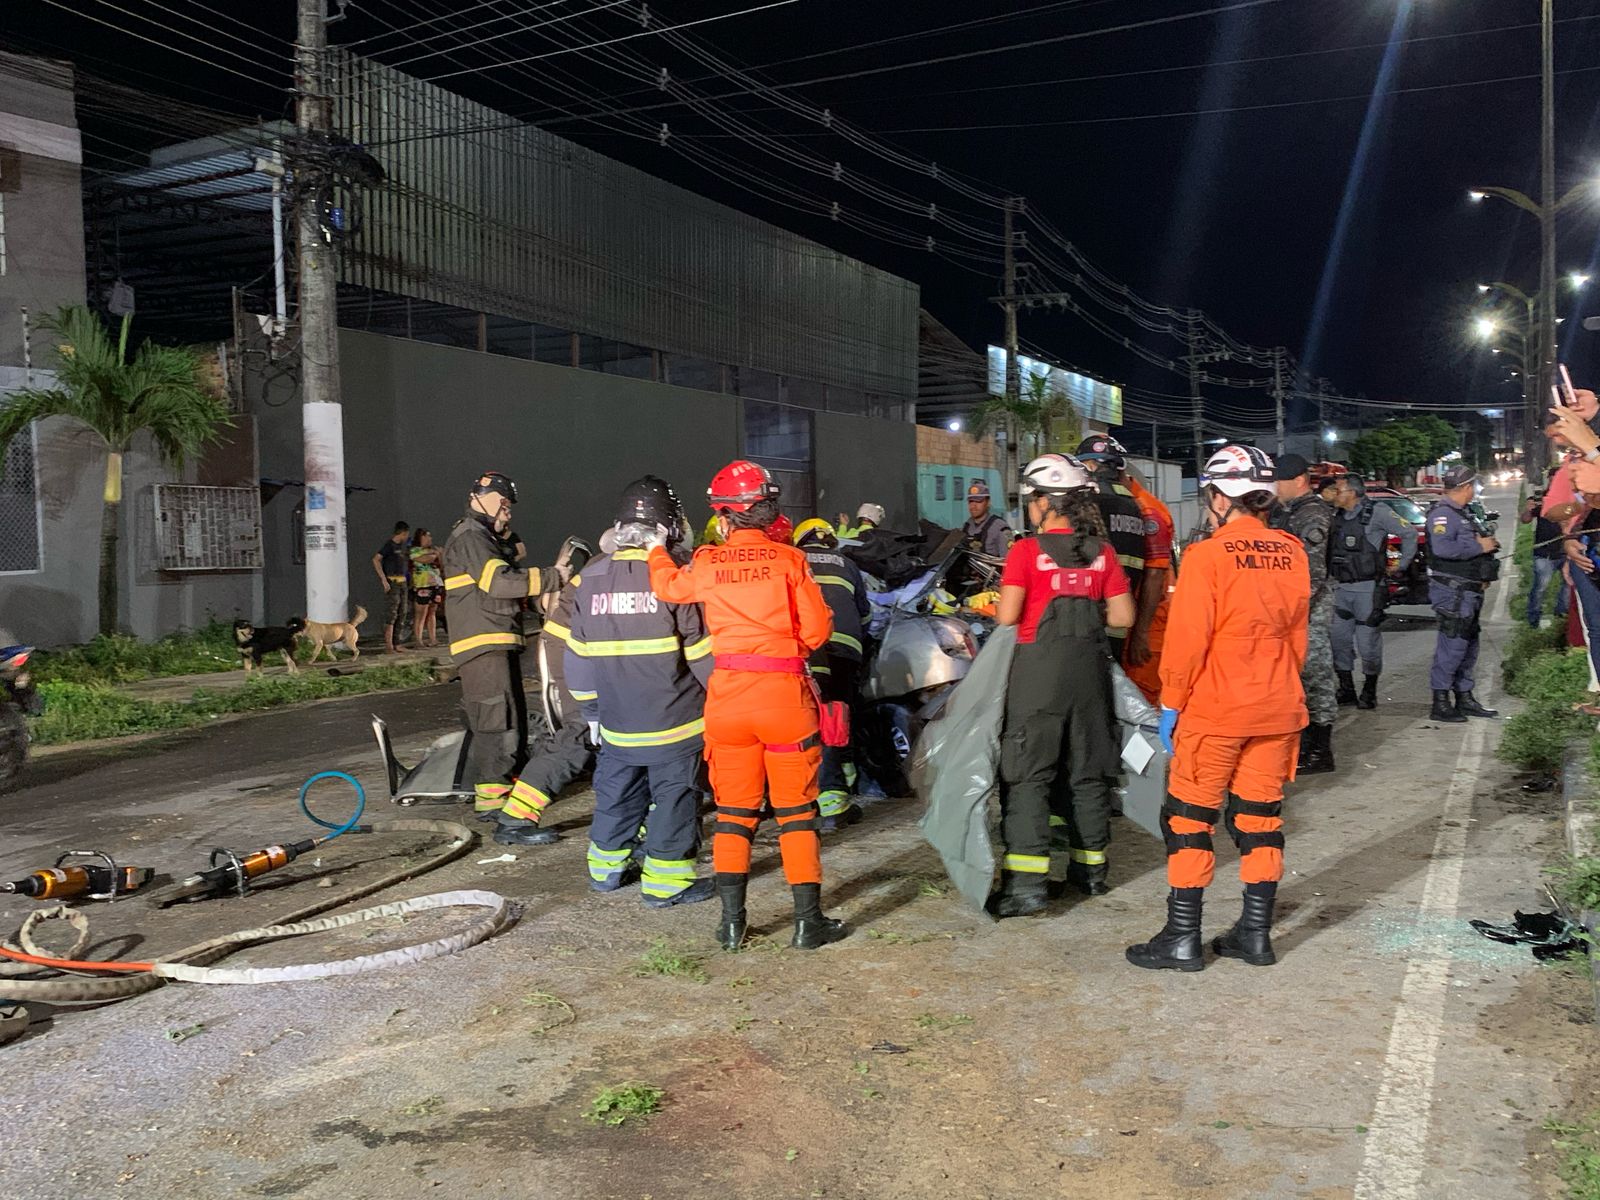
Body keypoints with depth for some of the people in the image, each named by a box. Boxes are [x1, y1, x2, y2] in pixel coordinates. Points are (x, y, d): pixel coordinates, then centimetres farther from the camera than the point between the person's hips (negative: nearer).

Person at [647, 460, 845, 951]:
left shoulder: (706, 563, 1)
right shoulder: (789, 559, -4)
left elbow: (667, 586, 21)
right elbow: (817, 631, -4)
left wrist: (658, 550, 41)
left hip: (728, 695, 2)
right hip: (785, 694, -1)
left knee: (734, 810, 13)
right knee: (796, 810, 8)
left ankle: (731, 923, 13)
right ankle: (808, 921, 11)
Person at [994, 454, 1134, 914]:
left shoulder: (1027, 551, -10)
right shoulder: (1101, 552, 4)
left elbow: (1008, 616, -14)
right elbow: (1123, 616, 3)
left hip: (1039, 665, -5)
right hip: (1089, 665, 5)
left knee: (1027, 774, -2)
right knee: (1087, 770, 16)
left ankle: (1026, 881, -8)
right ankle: (1090, 867, 27)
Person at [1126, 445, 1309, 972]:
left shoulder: (1207, 556, -15)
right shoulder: (1292, 554, 3)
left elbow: (1187, 640, -14)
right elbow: (1297, 634, 11)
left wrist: (1171, 705, -5)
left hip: (1214, 710, -6)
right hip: (1277, 709, 6)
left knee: (1189, 819, 4)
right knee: (1260, 816, 14)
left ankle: (1182, 937, 9)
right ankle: (1256, 932, 22)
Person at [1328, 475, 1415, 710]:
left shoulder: (1377, 512, -8)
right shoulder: (1337, 516, 9)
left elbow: (1409, 535, -1)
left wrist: (1401, 566, 2)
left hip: (1367, 587, -6)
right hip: (1340, 587, 6)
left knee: (1368, 640, 0)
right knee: (1339, 638, 4)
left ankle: (1369, 691, 14)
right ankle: (1346, 690, 14)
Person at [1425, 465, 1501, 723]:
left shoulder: (1462, 514, 18)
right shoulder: (1442, 513, -14)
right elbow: (1442, 547, -31)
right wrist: (1479, 546, -22)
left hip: (1468, 590, 11)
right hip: (1452, 592, -10)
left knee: (1469, 645, 16)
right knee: (1452, 645, -10)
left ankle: (1465, 699, 25)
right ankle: (1440, 705, -5)